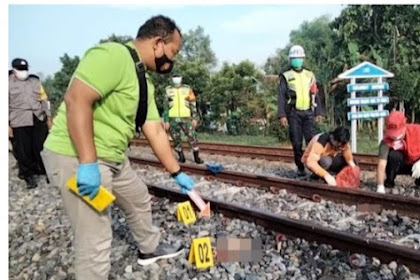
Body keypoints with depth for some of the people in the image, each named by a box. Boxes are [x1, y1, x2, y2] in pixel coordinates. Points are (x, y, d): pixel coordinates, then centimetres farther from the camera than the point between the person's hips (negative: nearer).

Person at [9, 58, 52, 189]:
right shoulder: (9, 83, 1)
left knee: (42, 148, 6)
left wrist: (48, 117, 11)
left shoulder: (35, 81, 12)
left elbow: (44, 99, 15)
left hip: (39, 121, 3)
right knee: (24, 152, 3)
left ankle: (47, 172, 20)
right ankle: (29, 175, 18)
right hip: (19, 123, -2)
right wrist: (7, 125, -7)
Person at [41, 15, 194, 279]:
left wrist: (178, 173, 15)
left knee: (140, 200, 26)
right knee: (96, 240, -3)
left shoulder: (145, 83, 12)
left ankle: (150, 248, 51)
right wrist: (88, 163, -29)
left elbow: (156, 132, 14)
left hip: (114, 157, 11)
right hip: (77, 158, -10)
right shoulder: (113, 55, -18)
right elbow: (76, 100, -28)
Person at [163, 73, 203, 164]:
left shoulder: (187, 89, 6)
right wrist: (166, 121, 3)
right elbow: (166, 107, 9)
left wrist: (195, 118, -1)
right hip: (173, 119, 1)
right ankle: (181, 157, 17)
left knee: (192, 137, -8)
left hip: (186, 118, -1)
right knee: (176, 139, 5)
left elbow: (193, 104, 6)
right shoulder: (168, 90, 8)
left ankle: (196, 157, -1)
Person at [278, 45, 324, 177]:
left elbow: (315, 95, 16)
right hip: (294, 114, -2)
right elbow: (281, 97, -1)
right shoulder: (286, 77, 5)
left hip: (308, 113, 2)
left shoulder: (310, 75, 15)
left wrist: (319, 112, 9)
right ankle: (300, 168, 11)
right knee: (297, 143, 1)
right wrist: (282, 115, -10)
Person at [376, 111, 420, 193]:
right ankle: (389, 182, -10)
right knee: (393, 155, -33)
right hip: (400, 165, -1)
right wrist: (380, 187, -45)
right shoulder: (386, 142, -27)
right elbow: (382, 164, -35)